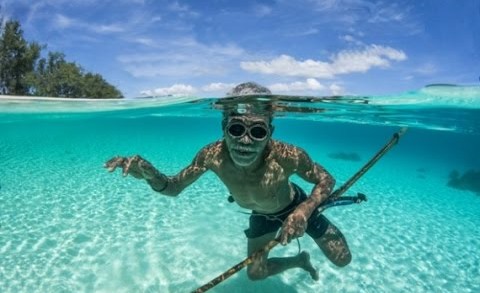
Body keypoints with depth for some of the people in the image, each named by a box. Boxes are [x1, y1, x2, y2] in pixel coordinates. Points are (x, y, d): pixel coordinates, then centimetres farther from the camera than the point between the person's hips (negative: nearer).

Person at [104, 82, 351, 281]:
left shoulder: (287, 156, -44)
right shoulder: (213, 155, -35)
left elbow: (326, 180, -27)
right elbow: (173, 188, -22)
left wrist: (303, 211, -46)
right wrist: (148, 174, -44)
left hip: (296, 206, -2)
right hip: (262, 216, 3)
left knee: (342, 260, 7)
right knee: (255, 273, 13)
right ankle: (301, 260, 43)